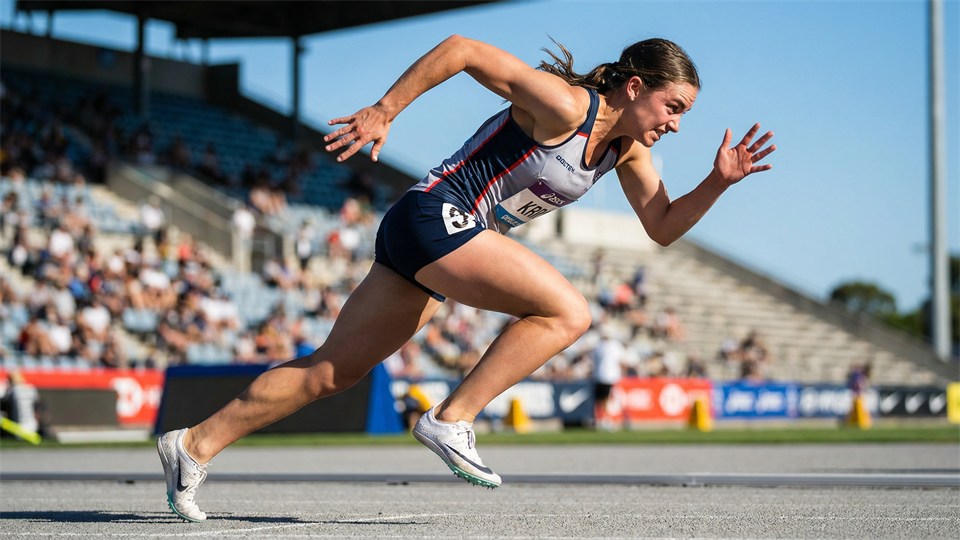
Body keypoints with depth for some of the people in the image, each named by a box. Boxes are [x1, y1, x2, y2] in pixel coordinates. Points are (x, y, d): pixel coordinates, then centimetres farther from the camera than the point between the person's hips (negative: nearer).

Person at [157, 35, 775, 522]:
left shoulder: (627, 148, 10)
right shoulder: (563, 106, -16)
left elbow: (663, 226, 16)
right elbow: (463, 49, -17)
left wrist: (719, 181, 0)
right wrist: (383, 112, -17)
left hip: (453, 241, 9)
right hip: (435, 216, -9)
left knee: (331, 371, 8)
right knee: (568, 312, -18)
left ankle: (195, 445, 12)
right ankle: (452, 419, -13)